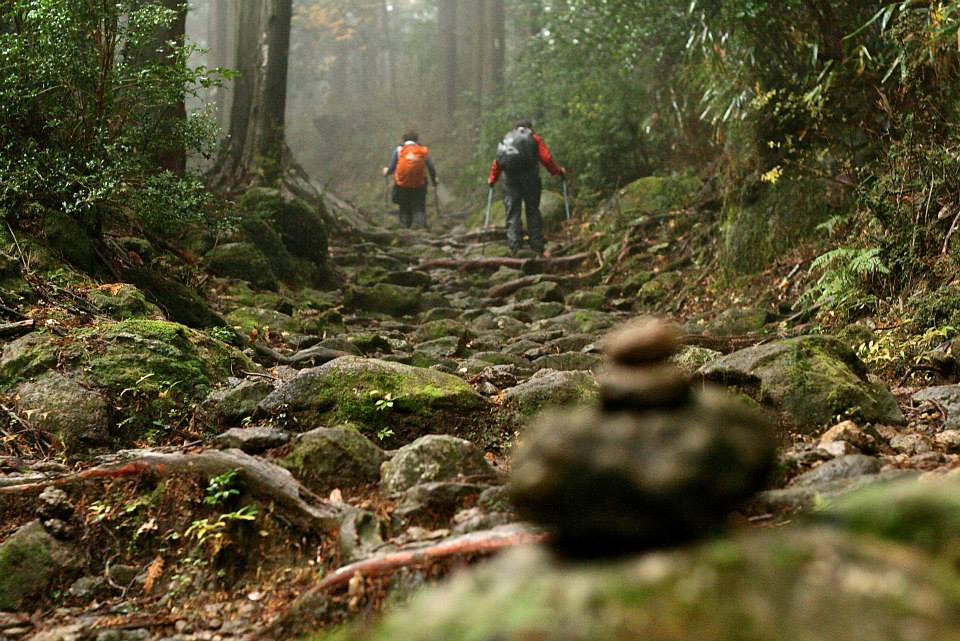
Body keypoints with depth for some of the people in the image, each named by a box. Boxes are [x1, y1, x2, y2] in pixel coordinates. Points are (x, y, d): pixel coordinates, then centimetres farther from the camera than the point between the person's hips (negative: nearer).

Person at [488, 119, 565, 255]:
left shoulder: (506, 138, 18)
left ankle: (514, 247, -7)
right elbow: (546, 158, 1)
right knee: (533, 211, 5)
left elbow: (497, 162, 14)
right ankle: (537, 246, 2)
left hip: (510, 179, 2)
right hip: (529, 177, -2)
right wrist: (558, 171, 14)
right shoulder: (534, 138, 10)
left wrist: (492, 179, 24)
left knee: (512, 213, 3)